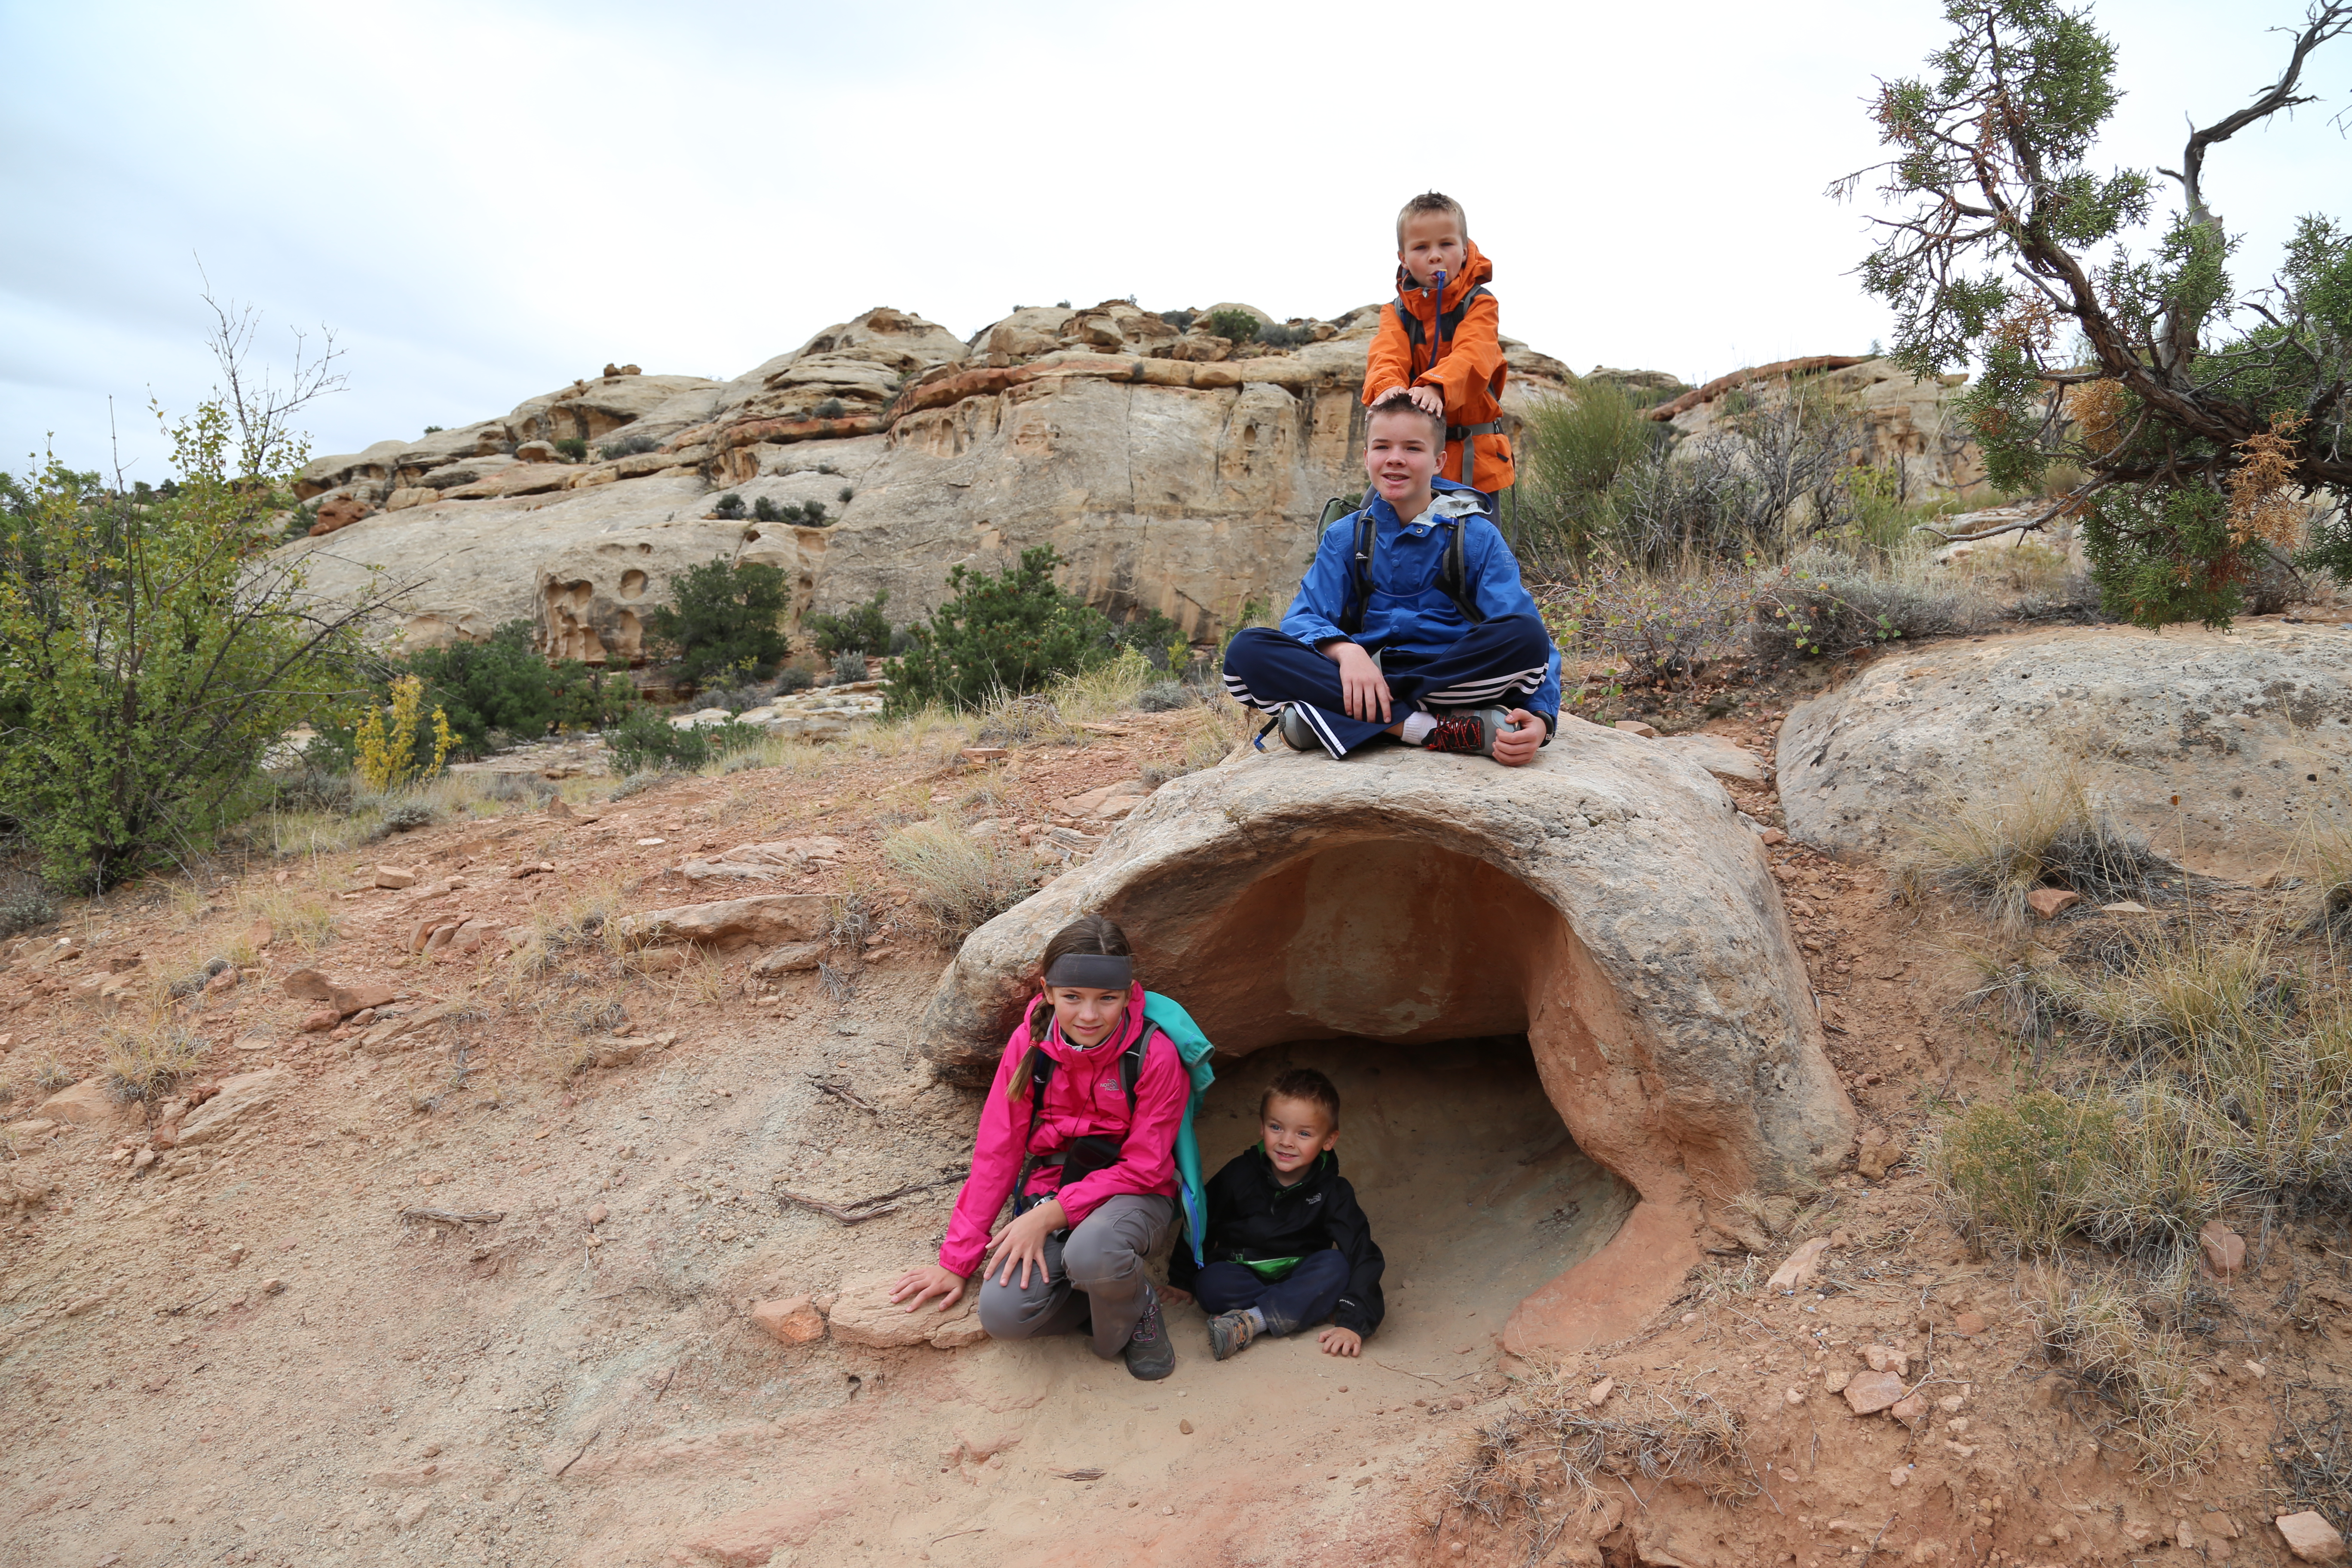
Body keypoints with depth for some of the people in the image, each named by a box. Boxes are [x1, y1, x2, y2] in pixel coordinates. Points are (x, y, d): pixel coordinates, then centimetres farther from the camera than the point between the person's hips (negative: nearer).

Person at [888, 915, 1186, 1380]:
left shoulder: (1156, 1055, -17)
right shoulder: (1030, 1044, -7)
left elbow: (1144, 1166, -13)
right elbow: (997, 1152, -2)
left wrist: (1051, 1215, -23)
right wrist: (956, 1260, -1)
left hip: (1131, 1194, -3)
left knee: (1091, 1251, -38)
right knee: (1002, 1314, -23)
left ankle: (1136, 1308, -2)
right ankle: (1105, 1293, 5)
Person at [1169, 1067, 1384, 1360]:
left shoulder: (1333, 1192, -13)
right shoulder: (1240, 1174, -10)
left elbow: (1364, 1256, -22)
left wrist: (1354, 1323, -34)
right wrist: (1180, 1279, 10)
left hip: (1299, 1277, 0)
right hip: (1242, 1276, 0)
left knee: (1335, 1266, -30)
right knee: (1211, 1283, -31)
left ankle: (1251, 1322, -34)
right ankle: (1306, 1308, -31)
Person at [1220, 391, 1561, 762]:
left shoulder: (1478, 536, 1)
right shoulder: (1345, 537, 9)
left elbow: (1525, 636, -9)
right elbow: (1304, 618, -2)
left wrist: (1539, 716, -28)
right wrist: (1347, 652, -26)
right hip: (1365, 676, 2)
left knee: (1525, 636, -31)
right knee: (1246, 648, -21)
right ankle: (1442, 729, -30)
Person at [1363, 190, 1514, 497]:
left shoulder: (1480, 304, -1)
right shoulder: (1397, 313, 8)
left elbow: (1471, 357, -20)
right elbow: (1386, 357, -11)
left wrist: (1436, 387, -42)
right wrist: (1387, 388, -37)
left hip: (1473, 456, -2)